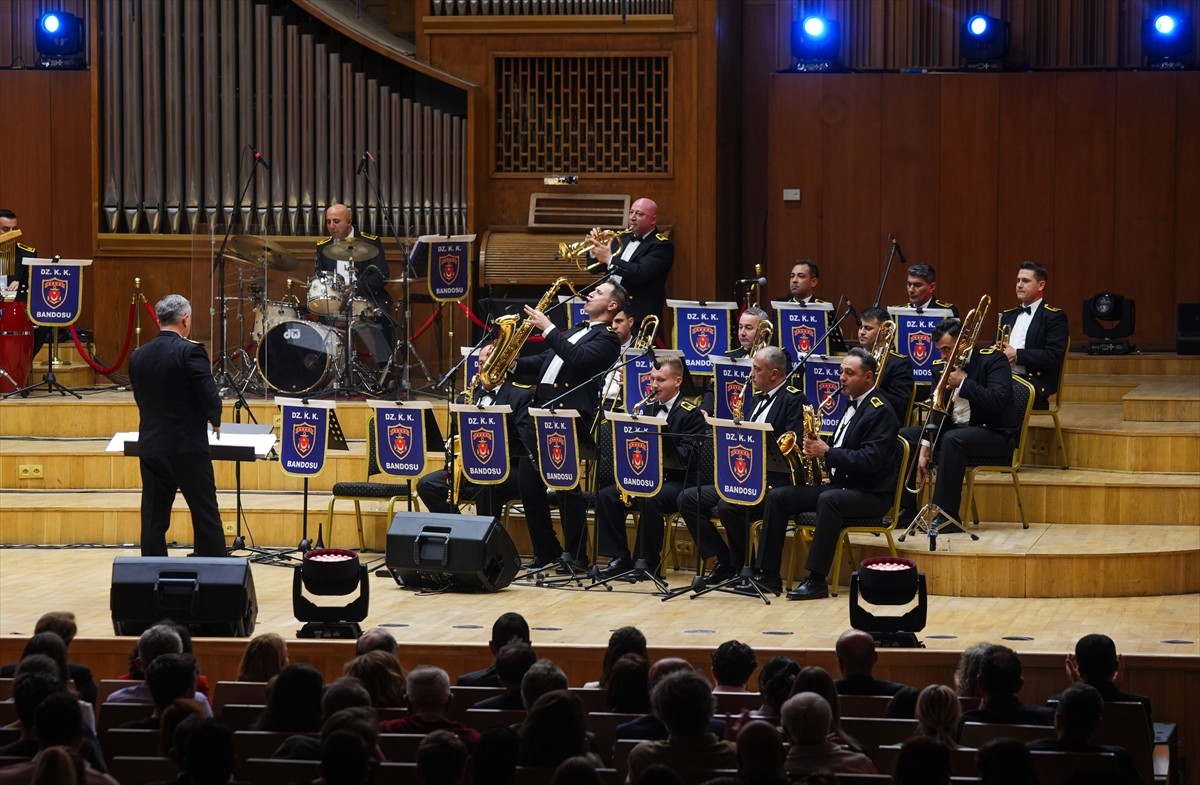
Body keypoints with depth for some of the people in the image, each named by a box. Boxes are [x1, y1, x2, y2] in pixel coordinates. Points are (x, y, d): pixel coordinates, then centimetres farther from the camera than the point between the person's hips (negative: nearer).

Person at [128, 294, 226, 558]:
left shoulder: (138, 357, 6)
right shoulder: (190, 351, -12)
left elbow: (141, 400, 14)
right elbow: (210, 398, -15)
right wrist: (215, 421, 6)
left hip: (151, 447, 5)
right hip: (188, 447, -5)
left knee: (154, 519, 7)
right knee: (206, 517, 3)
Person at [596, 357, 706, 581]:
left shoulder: (691, 413, -5)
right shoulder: (648, 408, 16)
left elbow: (689, 455, -17)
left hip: (677, 480, -7)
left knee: (650, 500, -36)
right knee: (605, 496, -15)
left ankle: (648, 562, -22)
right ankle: (620, 558, -11)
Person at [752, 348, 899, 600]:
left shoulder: (880, 411, -12)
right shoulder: (852, 404, 16)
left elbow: (870, 460, -23)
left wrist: (828, 453, -25)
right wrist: (818, 449, 2)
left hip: (870, 494, -9)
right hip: (837, 484, 9)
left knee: (829, 499, -39)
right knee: (777, 496, -5)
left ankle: (817, 580, -37)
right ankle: (768, 574, -8)